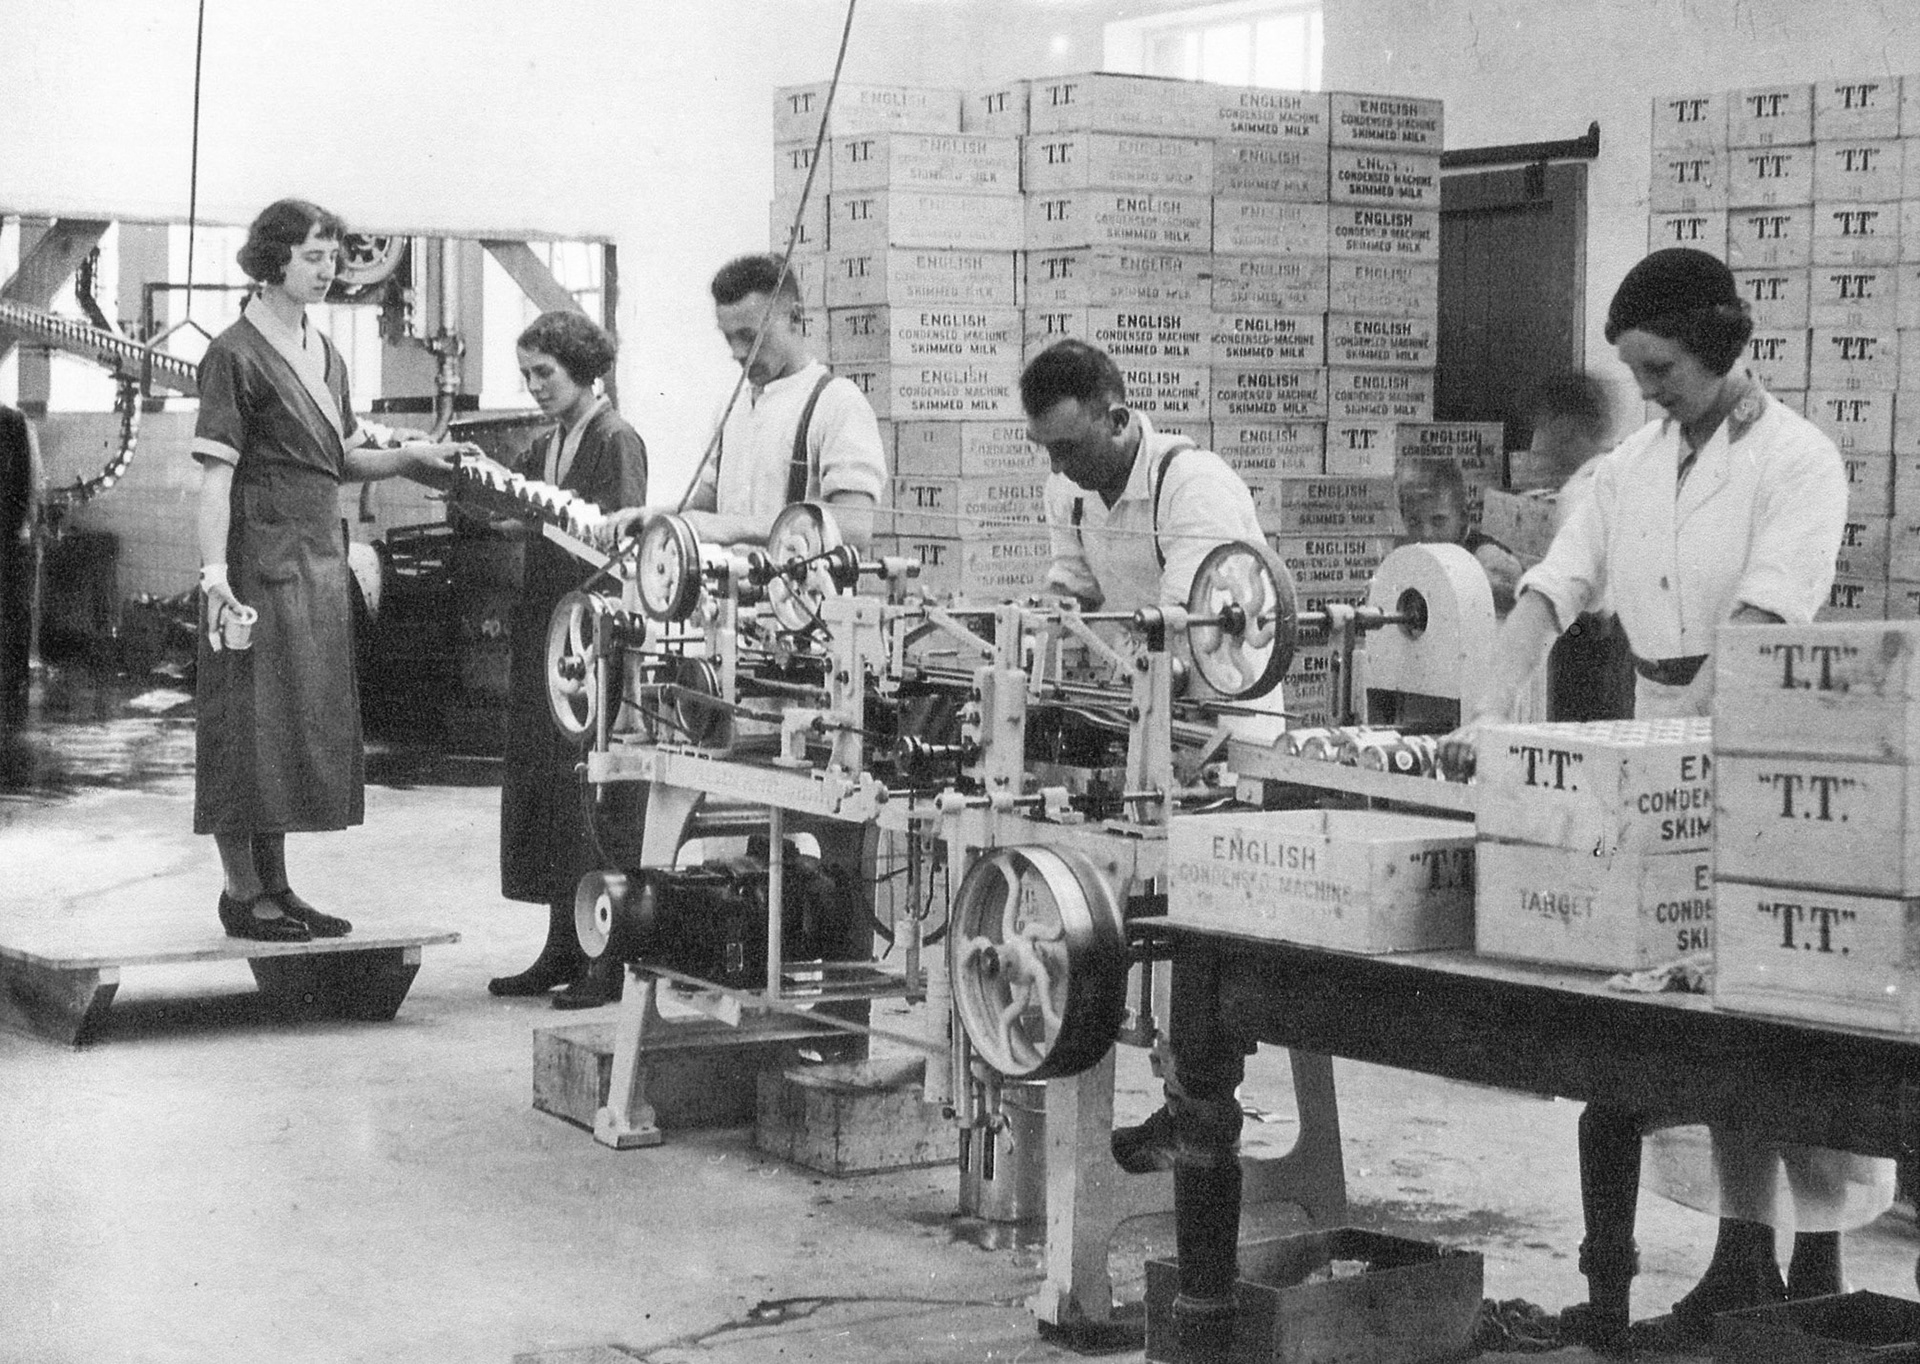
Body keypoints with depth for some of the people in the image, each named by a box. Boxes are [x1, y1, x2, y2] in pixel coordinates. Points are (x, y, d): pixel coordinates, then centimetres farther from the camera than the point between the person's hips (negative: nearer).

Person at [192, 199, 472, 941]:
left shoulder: (325, 353, 15)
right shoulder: (237, 353, -9)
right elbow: (216, 472, -14)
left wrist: (408, 454, 4)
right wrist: (215, 572, -20)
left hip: (321, 559, 8)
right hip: (261, 562, -8)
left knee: (306, 726, 11)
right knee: (250, 722, -2)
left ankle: (275, 885, 20)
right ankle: (241, 893, 5)